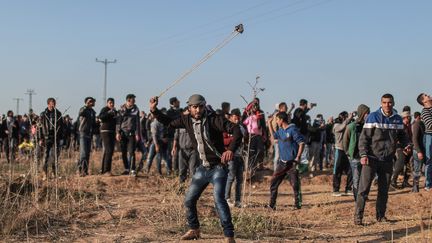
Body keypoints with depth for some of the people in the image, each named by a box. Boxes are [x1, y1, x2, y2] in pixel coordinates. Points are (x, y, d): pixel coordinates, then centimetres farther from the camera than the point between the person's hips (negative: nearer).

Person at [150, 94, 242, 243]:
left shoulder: (214, 119, -17)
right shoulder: (187, 120, 1)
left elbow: (236, 130, -25)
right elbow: (169, 123, 17)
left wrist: (231, 149, -40)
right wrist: (154, 110, 5)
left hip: (218, 167, -7)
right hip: (203, 168, 7)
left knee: (219, 199, -23)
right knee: (189, 200, 12)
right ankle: (194, 230, 33)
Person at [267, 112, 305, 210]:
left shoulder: (292, 130, -13)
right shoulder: (280, 130, 10)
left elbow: (301, 143, -14)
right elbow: (274, 135, 31)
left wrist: (298, 157, -17)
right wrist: (269, 124, 22)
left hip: (292, 162, -7)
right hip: (282, 162, 7)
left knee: (295, 184, -2)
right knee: (274, 182, 4)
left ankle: (297, 204, 8)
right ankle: (272, 204, 10)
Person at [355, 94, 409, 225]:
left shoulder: (398, 119, 7)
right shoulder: (373, 117, -6)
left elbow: (402, 136, 19)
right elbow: (364, 137, -8)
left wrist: (405, 145, -4)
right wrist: (363, 155, -17)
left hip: (387, 160, 5)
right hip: (371, 158, -4)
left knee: (384, 189, 11)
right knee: (364, 188, -6)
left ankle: (381, 215, 23)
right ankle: (358, 216, -4)